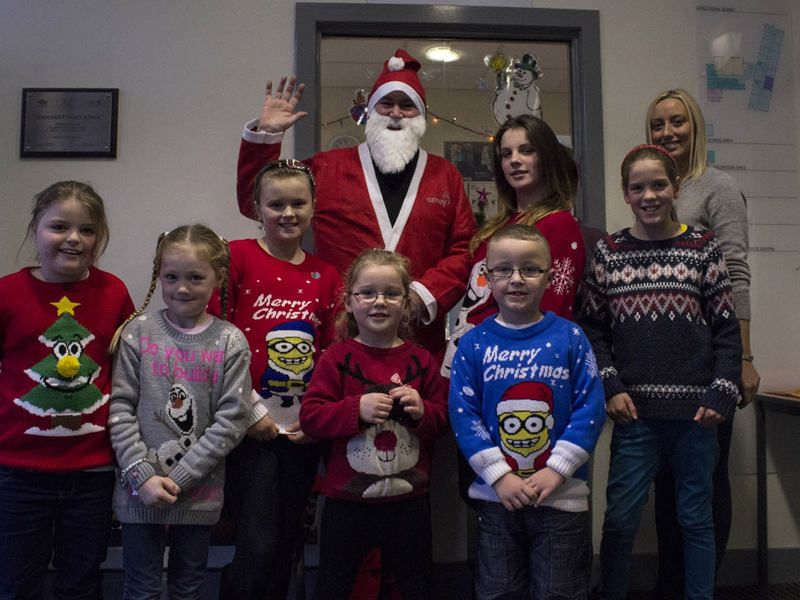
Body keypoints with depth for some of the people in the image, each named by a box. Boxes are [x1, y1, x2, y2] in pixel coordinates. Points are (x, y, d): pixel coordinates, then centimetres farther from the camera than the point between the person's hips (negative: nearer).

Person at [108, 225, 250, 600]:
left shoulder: (230, 342, -4)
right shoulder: (138, 332, -3)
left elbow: (231, 420, -8)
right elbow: (120, 408, -4)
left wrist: (178, 478, -12)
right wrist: (142, 475, -12)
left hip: (199, 494, 0)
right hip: (140, 491, 0)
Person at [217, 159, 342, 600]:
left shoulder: (326, 277, 8)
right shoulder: (237, 257, -3)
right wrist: (250, 410, -9)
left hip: (303, 432, 4)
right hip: (251, 429, -4)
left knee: (284, 547, 14)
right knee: (259, 550, -7)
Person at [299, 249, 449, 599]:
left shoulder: (420, 361, 0)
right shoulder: (337, 358, -6)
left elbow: (445, 419, 5)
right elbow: (309, 417, -11)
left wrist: (423, 411, -15)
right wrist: (357, 409, -24)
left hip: (409, 499, 2)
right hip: (346, 501, -1)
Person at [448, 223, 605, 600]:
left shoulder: (569, 338, -3)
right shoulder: (473, 344, -2)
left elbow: (590, 409, -6)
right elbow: (463, 414, -5)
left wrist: (556, 471, -13)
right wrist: (499, 475, -13)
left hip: (562, 495, -1)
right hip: (496, 496, 1)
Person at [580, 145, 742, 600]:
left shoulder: (703, 247, 3)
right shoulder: (608, 252, 4)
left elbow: (727, 329, 3)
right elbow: (594, 329, 5)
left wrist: (721, 394, -5)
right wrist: (610, 387, -4)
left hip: (695, 410, 0)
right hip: (634, 410, 0)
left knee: (696, 518, 12)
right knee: (620, 517, 5)